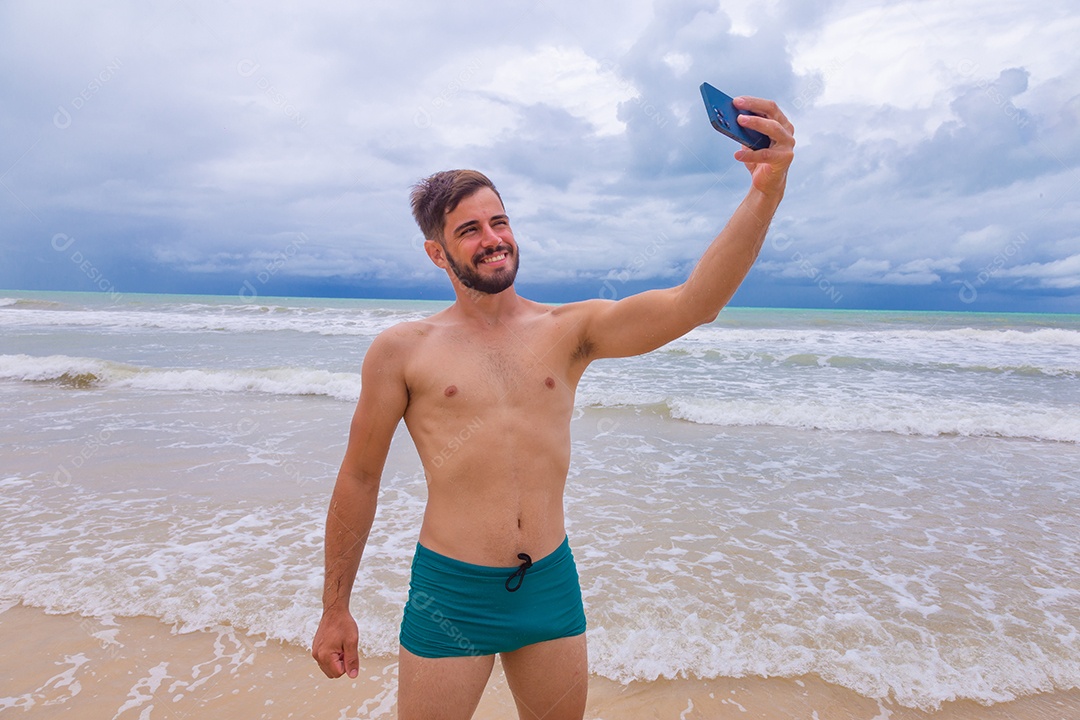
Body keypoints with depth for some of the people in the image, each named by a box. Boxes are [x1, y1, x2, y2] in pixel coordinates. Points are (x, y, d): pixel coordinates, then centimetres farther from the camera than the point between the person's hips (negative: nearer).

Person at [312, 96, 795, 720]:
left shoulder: (570, 331, -2)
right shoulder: (402, 351, -5)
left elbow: (692, 303, -16)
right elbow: (359, 479, 1)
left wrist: (765, 194, -30)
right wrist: (335, 608, 6)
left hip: (552, 586, 3)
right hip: (450, 593, -2)